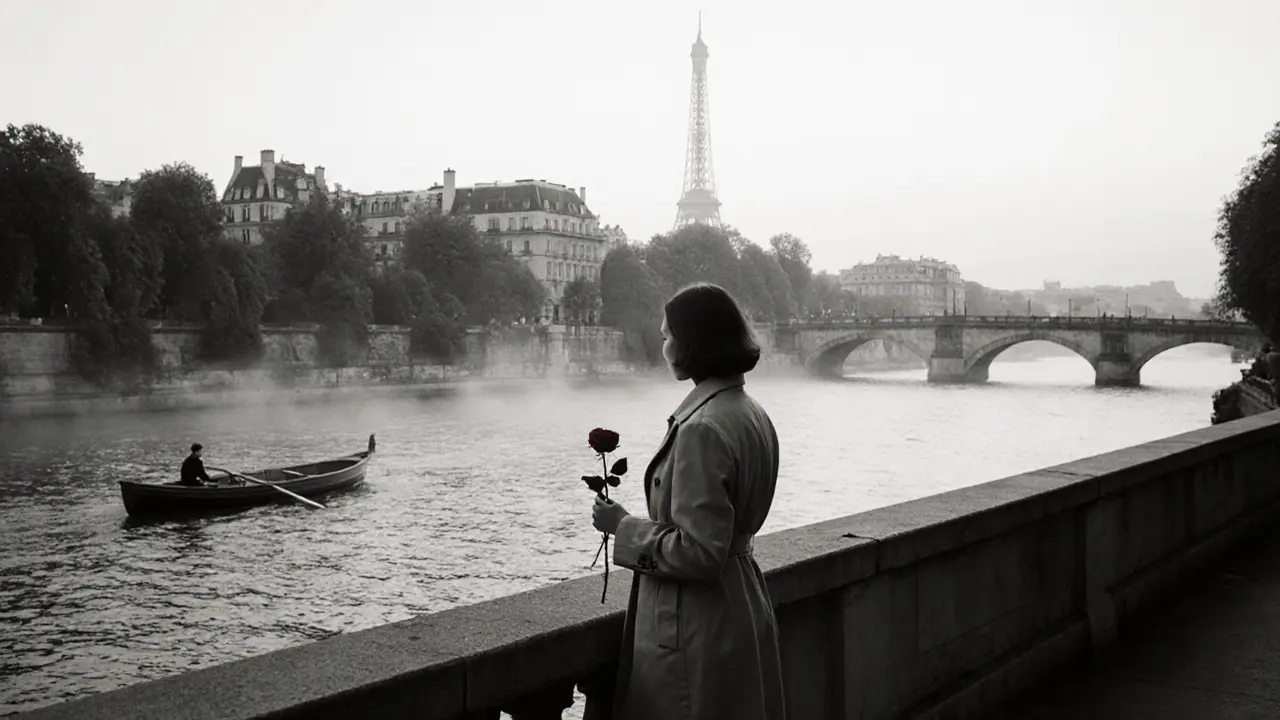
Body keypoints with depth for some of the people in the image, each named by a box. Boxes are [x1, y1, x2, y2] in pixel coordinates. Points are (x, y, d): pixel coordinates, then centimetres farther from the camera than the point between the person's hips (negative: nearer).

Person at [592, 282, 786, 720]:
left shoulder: (703, 429, -23)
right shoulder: (753, 415, 6)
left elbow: (699, 552, -23)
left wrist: (624, 528, -11)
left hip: (696, 630, -10)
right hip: (744, 610, 10)